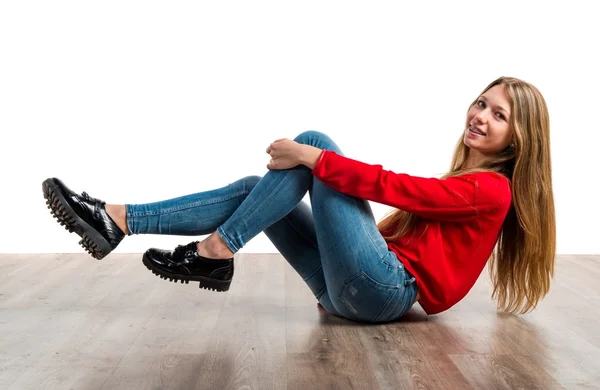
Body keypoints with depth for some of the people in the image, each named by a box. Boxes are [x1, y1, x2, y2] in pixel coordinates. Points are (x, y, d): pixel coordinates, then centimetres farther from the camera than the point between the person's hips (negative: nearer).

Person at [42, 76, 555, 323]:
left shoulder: (493, 187, -3)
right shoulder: (459, 181, 25)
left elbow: (394, 187, -15)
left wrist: (313, 159, -18)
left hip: (386, 292, -8)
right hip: (354, 293, 8)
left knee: (315, 142, -15)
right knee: (253, 188, -2)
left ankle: (216, 251, -15)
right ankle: (117, 220, -8)